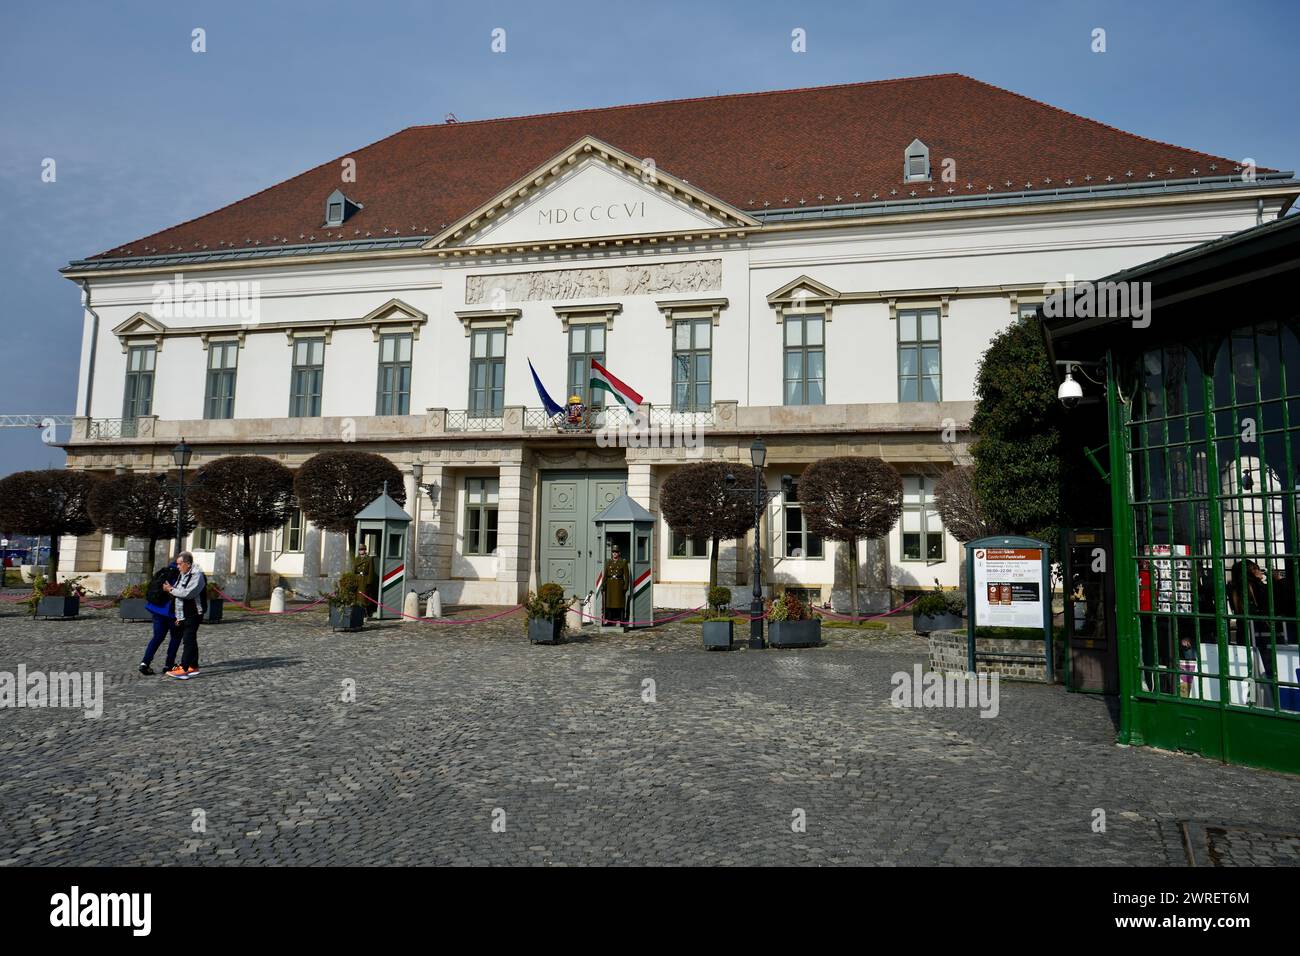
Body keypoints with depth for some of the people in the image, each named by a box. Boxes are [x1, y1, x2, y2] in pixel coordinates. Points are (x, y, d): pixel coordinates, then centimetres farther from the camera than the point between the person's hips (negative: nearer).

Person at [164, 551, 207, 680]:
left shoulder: (197, 575, -14)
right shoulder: (183, 575, 16)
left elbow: (187, 593, -26)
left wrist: (171, 589, -12)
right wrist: (178, 617, 20)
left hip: (193, 615, -9)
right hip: (183, 616, 9)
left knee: (188, 641, -10)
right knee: (190, 640, 14)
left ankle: (183, 668, -11)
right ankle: (193, 667, 20)